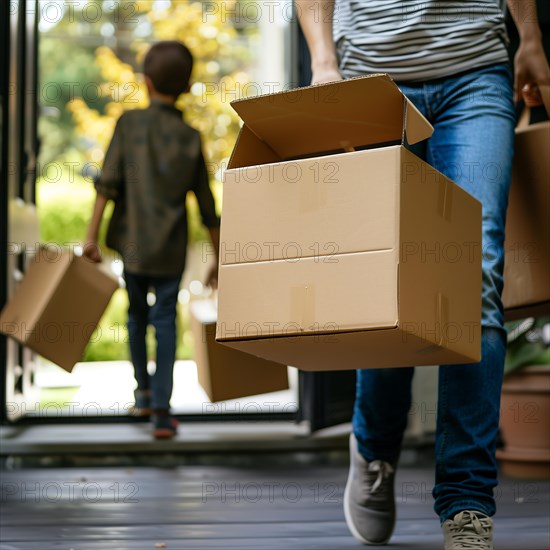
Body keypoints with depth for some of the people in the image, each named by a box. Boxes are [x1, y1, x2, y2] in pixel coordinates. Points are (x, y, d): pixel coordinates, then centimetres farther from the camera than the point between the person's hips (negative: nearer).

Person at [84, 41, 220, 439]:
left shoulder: (129, 123, -1)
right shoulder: (191, 137, 3)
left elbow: (108, 182, -8)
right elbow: (207, 206, 5)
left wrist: (92, 235, -5)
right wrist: (220, 260, 13)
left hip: (133, 243, 0)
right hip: (172, 249, 0)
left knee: (137, 313, 19)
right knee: (165, 321, 2)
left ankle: (143, 391, 32)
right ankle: (161, 408, -7)